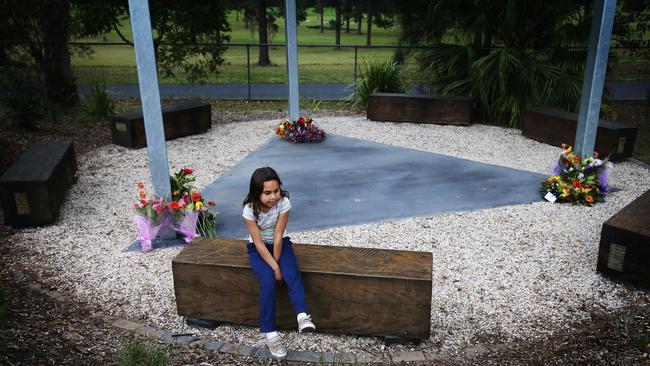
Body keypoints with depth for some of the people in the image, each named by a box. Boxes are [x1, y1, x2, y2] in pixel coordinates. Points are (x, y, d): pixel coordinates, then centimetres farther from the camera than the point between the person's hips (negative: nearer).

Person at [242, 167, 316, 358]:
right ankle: (270, 333, -17)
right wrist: (274, 267, -24)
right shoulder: (250, 209, -24)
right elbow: (259, 243, -22)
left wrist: (277, 263, -17)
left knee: (291, 273, -28)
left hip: (280, 244, 2)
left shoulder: (284, 202, -22)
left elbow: (278, 236, -19)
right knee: (268, 280, -24)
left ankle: (302, 316, -32)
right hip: (258, 248, -1)